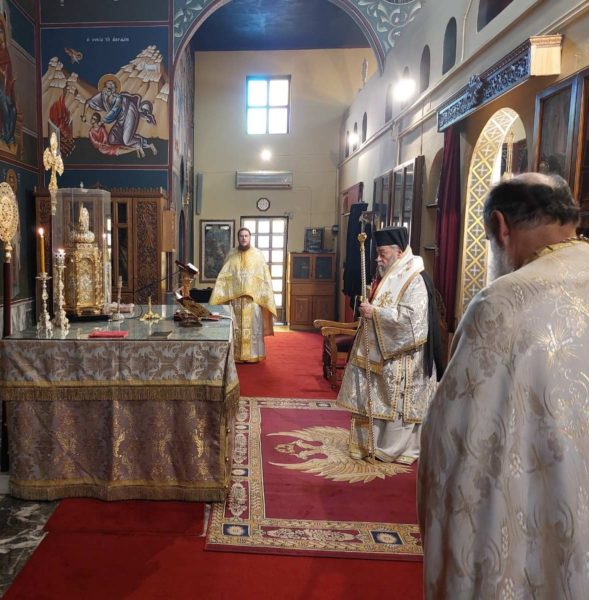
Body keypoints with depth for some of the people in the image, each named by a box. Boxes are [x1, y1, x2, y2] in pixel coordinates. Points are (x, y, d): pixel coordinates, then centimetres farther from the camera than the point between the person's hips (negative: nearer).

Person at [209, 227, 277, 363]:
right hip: (234, 296, 1)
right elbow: (223, 277, 5)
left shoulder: (258, 254, 3)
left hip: (253, 297, -1)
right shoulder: (231, 254, 6)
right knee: (235, 326, 3)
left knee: (253, 326, 0)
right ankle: (236, 355, 12)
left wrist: (265, 296, -6)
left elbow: (264, 276, 1)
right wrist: (219, 295, -3)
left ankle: (253, 355, 9)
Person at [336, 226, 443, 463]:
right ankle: (373, 443, 25)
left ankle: (396, 449, 16)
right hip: (379, 355, 9)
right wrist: (368, 306, 4)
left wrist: (374, 312, -23)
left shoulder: (415, 280, -16)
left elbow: (409, 318, -26)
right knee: (377, 402, 14)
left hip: (400, 359, -9)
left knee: (396, 405, 3)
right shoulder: (388, 277, 12)